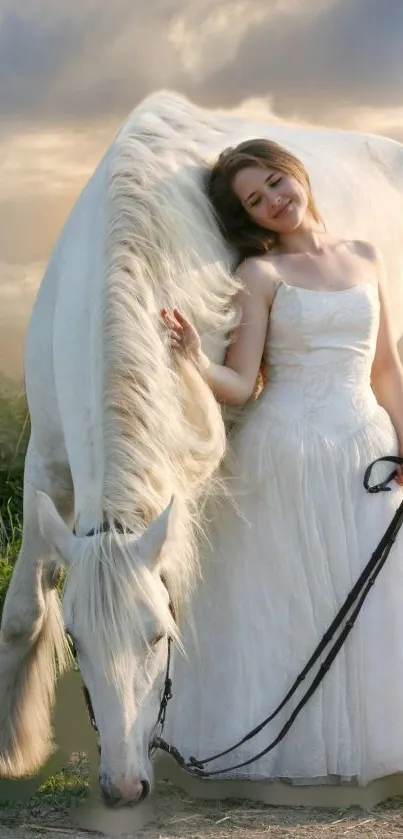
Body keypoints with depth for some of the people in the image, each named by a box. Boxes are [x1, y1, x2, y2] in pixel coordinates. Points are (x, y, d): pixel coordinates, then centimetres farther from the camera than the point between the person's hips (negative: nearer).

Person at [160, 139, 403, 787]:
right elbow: (240, 386, -8)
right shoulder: (260, 274, -1)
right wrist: (195, 360, -27)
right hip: (285, 455, -4)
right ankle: (294, 742, 14)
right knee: (290, 599, 3)